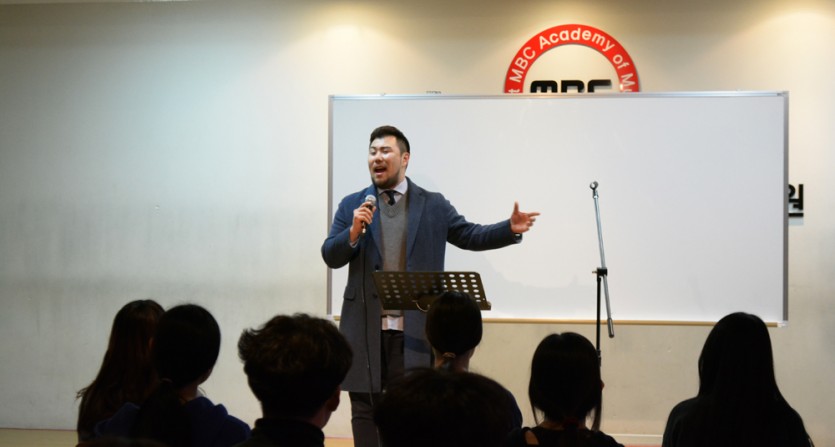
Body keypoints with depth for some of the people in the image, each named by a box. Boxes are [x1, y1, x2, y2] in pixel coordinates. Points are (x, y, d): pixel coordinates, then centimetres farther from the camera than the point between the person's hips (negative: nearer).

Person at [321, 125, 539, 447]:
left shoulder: (434, 206, 7)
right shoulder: (352, 205, 7)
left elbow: (470, 236, 2)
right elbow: (330, 257, 1)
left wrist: (511, 229, -13)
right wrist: (354, 232, -18)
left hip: (415, 330, -1)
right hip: (366, 329, 1)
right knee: (365, 410, 8)